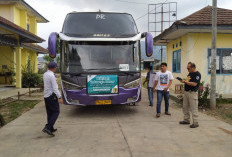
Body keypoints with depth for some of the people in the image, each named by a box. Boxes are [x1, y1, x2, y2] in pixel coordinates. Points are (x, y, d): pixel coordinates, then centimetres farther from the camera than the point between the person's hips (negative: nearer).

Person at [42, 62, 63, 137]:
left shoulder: (45, 74, 8)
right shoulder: (52, 76, -18)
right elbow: (55, 88, -22)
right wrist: (59, 97, -20)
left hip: (46, 96, 8)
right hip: (52, 96, -8)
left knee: (49, 113, 14)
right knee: (56, 112, 1)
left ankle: (51, 129, 22)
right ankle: (47, 127, -9)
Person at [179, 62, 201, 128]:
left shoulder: (197, 74, -13)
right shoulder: (190, 73, 15)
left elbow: (194, 84, -21)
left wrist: (185, 82, -16)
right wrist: (183, 80, 2)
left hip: (192, 93, -9)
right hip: (186, 92, 9)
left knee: (193, 108, -5)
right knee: (185, 107, 13)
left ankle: (195, 123, 1)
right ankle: (186, 120, 25)